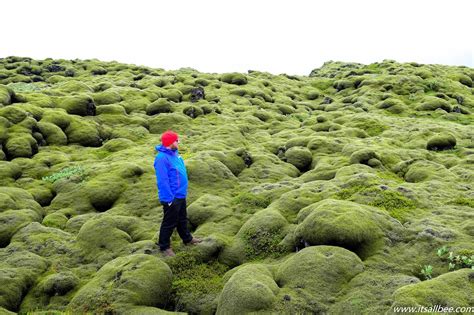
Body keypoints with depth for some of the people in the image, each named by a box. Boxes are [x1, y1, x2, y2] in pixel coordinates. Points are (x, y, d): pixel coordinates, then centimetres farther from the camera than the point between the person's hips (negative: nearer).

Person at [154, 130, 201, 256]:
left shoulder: (174, 153, 6)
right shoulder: (162, 158, -24)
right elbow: (162, 181, -25)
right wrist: (169, 198, -22)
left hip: (180, 195, 9)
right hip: (172, 198, -9)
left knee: (182, 219, 24)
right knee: (169, 222, 5)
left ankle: (187, 238, 41)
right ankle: (164, 246, 20)